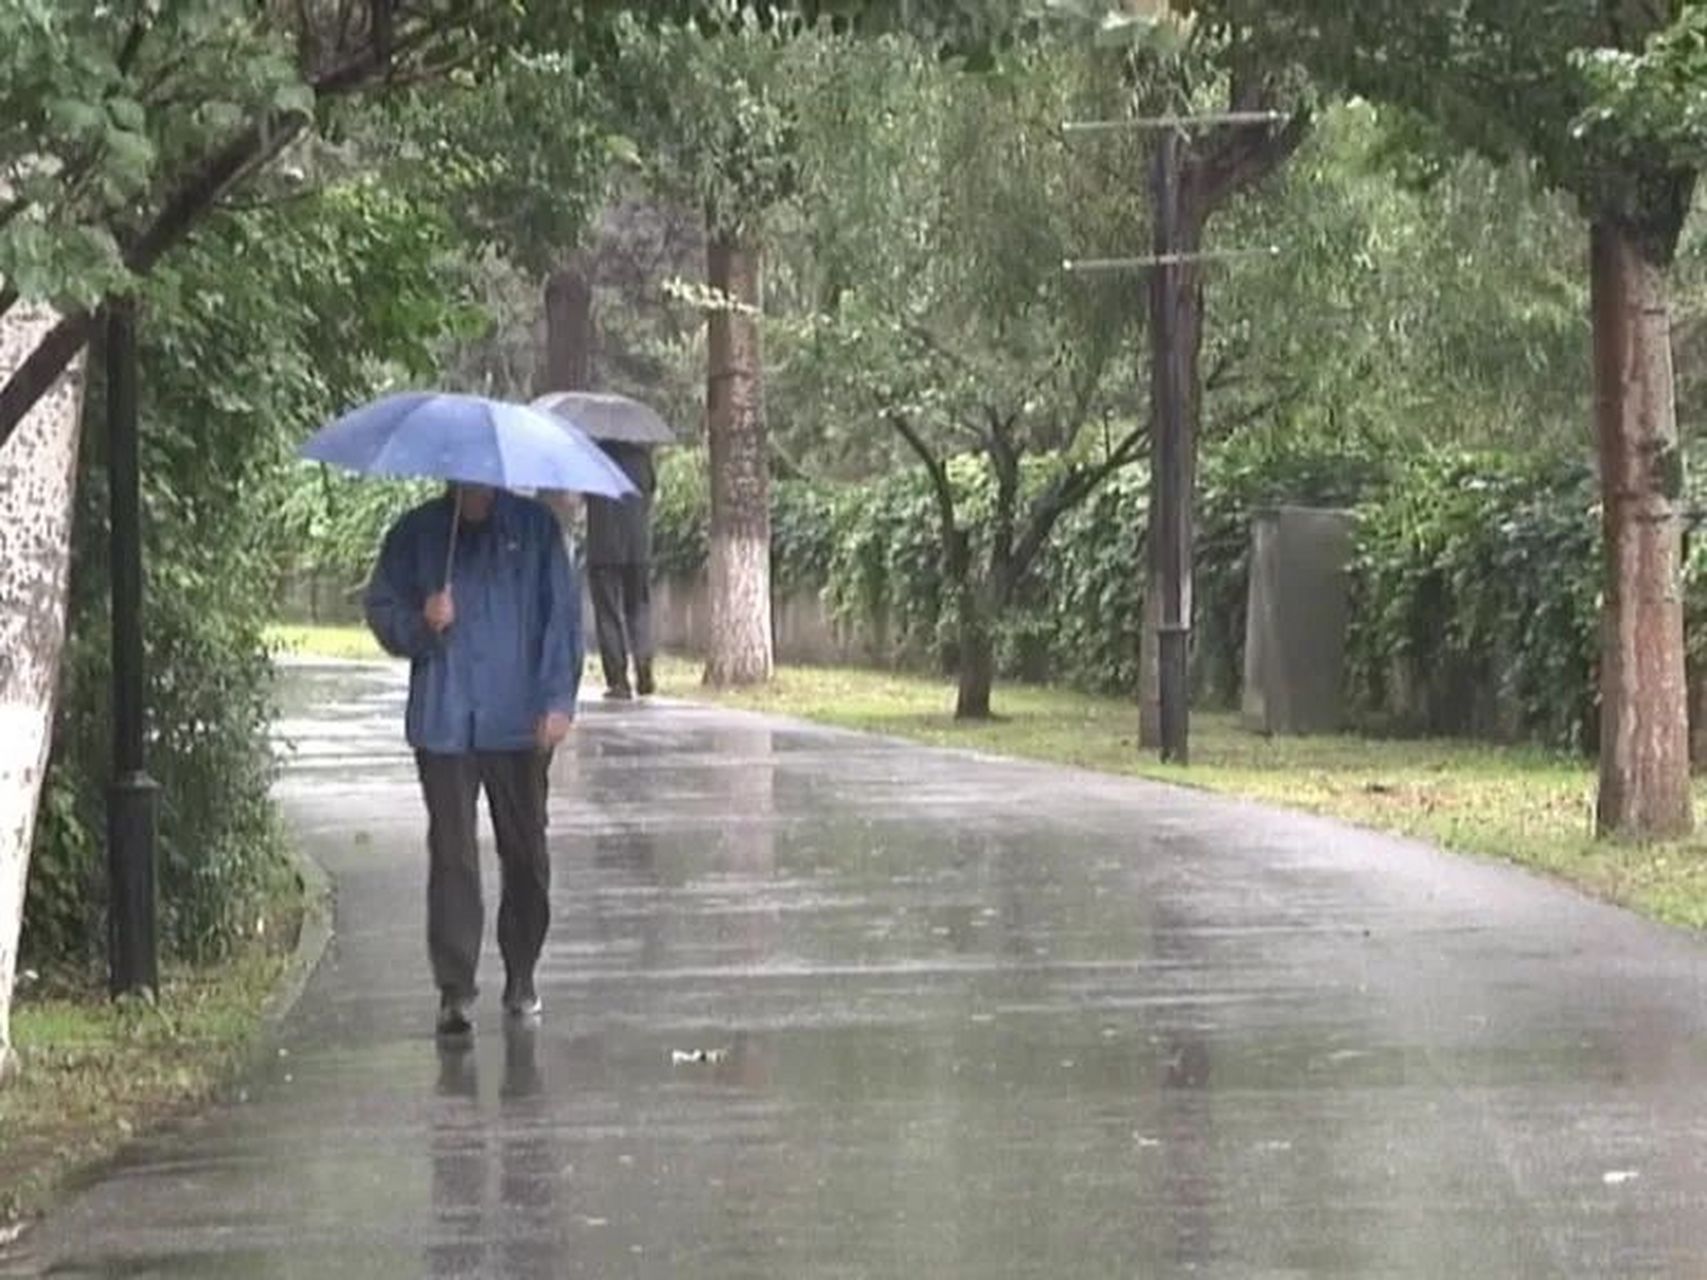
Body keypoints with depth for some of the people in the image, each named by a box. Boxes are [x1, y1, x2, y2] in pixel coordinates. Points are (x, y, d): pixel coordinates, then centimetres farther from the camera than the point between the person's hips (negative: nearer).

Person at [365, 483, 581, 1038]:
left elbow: (562, 615, 3)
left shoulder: (534, 528, 3)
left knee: (525, 853, 9)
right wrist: (422, 623, -14)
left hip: (519, 722, 1)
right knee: (451, 857, -5)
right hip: (443, 726, -1)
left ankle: (521, 977, 25)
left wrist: (558, 700, -5)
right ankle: (454, 990, -4)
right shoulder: (415, 534, 5)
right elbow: (381, 611, 8)